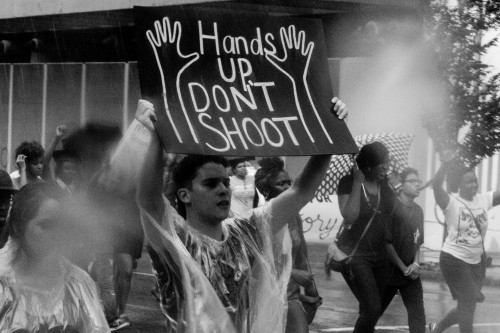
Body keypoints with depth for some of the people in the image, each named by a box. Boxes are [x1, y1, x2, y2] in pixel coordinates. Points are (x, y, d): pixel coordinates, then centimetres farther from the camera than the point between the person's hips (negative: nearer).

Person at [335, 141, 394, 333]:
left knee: (371, 311, 7)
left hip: (379, 254, 6)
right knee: (372, 308, -16)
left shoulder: (385, 184, 5)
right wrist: (357, 182, -20)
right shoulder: (348, 183, -9)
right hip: (354, 253, -6)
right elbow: (349, 216, -23)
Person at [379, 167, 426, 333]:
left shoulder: (418, 210, 7)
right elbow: (387, 243, -16)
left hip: (411, 273, 5)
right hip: (390, 271, -5)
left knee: (417, 313, -5)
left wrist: (416, 264, -3)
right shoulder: (392, 207, -14)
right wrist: (403, 268, -13)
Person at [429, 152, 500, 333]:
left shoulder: (484, 199, 1)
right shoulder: (451, 203, -14)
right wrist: (445, 164, -43)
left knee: (466, 307, 14)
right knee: (469, 302, -12)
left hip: (475, 262, 6)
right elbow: (436, 185, -31)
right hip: (453, 259, -6)